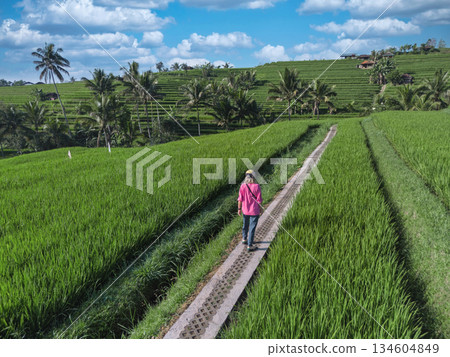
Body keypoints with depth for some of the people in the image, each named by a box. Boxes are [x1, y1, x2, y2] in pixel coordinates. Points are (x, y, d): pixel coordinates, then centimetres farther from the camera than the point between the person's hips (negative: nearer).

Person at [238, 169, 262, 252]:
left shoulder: (243, 186, -10)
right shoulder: (257, 186, -17)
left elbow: (240, 199, -5)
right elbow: (259, 200, -11)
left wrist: (239, 209, 7)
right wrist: (260, 209, 4)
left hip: (245, 210, 3)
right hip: (254, 211, -3)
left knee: (245, 225, 25)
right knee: (252, 228, 5)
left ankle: (244, 238, 46)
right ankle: (249, 245, 9)